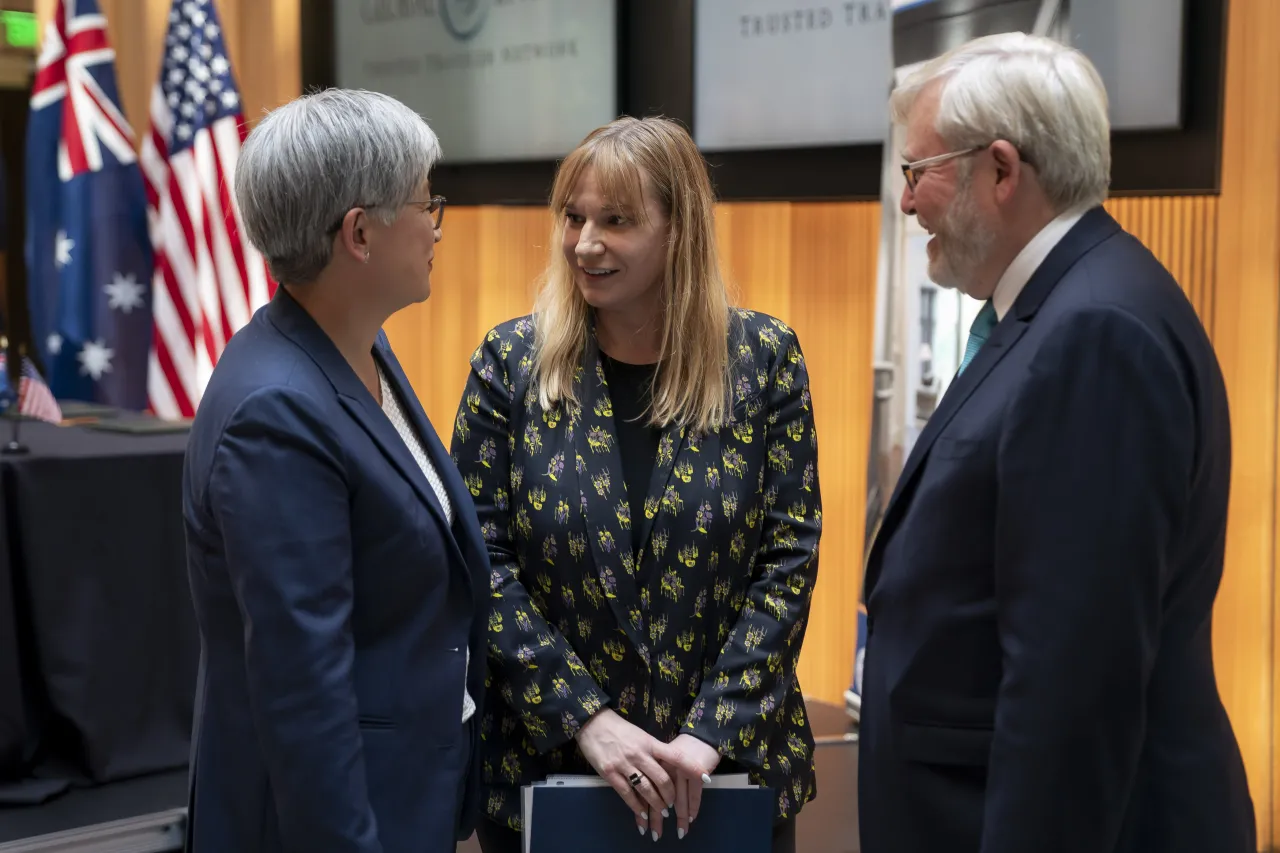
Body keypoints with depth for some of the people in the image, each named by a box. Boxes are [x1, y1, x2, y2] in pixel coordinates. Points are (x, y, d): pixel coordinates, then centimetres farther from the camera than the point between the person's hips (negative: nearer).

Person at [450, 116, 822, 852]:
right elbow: (483, 560, -6)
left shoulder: (765, 359, -4)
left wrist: (714, 729, -14)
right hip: (547, 764, 0)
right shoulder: (510, 363, -4)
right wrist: (585, 717, -15)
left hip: (734, 765, 0)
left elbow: (789, 557, -5)